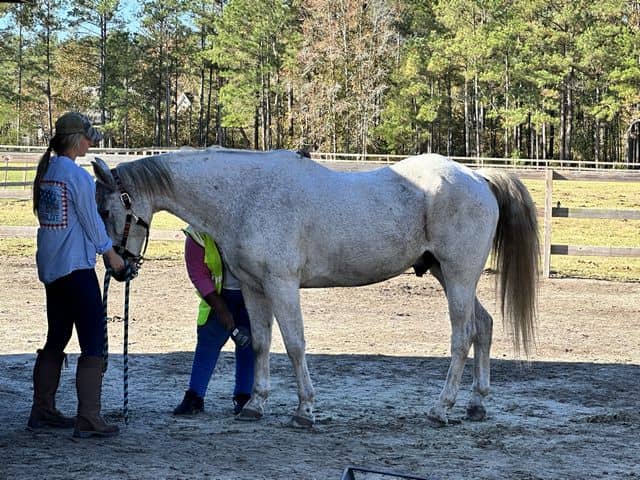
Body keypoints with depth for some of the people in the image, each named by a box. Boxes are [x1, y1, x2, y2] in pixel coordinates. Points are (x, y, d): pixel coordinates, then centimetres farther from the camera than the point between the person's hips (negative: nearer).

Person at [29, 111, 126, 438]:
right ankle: (88, 420, -6)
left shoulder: (45, 172, 9)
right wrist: (111, 254, 6)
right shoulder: (77, 176, -15)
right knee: (93, 343, -4)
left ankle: (42, 412, 23)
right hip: (76, 266, -9)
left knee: (56, 338, 17)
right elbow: (92, 222, -10)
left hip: (49, 266, 9)